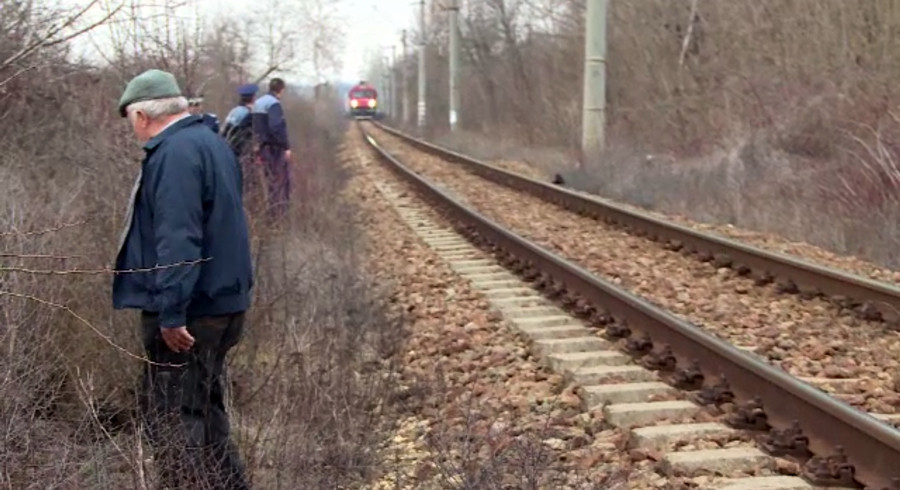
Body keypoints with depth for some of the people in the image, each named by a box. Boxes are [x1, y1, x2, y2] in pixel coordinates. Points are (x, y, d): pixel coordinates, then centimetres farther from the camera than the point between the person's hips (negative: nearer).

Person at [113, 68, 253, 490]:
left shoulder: (174, 153, -18)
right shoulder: (211, 142, 14)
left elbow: (177, 240, -26)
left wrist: (171, 312, -26)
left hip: (190, 311, -10)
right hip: (222, 301, 10)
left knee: (170, 419, -3)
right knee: (203, 408, 19)